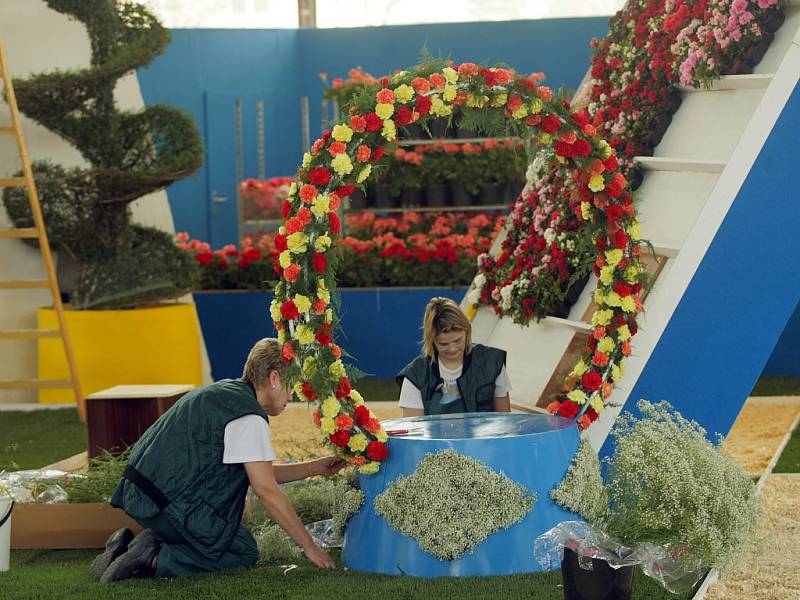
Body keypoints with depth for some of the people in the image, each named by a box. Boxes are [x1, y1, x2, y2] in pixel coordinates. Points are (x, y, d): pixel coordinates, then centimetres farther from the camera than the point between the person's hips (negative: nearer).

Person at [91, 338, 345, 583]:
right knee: (245, 553, 3)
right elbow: (266, 490, -15)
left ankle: (128, 547, 10)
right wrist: (308, 545, -9)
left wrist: (313, 468, 19)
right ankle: (155, 558, -9)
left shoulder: (226, 392, 17)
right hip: (168, 500, -10)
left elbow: (257, 475, 22)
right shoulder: (248, 417, -14)